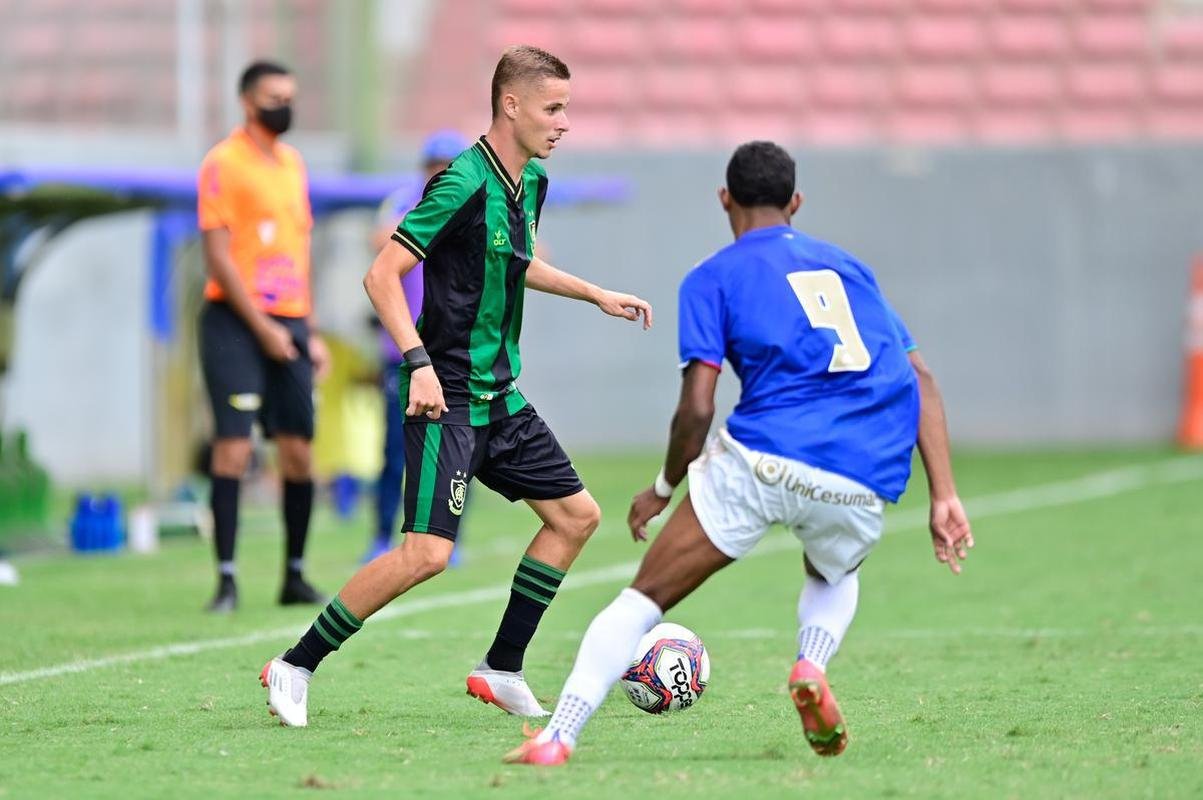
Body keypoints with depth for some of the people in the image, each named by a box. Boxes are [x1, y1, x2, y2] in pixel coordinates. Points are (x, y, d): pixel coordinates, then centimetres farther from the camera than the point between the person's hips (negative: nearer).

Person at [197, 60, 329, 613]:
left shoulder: (292, 164, 16)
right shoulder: (224, 164, -6)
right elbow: (218, 255, -11)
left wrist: (310, 332, 16)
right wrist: (262, 326, -15)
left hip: (289, 324, 6)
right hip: (237, 321, -6)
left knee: (298, 449, 4)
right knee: (234, 445, -10)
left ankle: (295, 576, 14)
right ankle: (226, 580, -8)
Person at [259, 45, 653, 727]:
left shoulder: (533, 181, 10)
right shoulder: (465, 183, -18)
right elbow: (383, 275, -19)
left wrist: (597, 295, 28)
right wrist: (420, 361, -27)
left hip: (501, 398, 9)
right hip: (448, 396, -9)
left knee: (577, 515, 10)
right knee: (429, 552, -17)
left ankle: (502, 670, 19)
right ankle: (296, 668, -6)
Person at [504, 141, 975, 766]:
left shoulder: (714, 278, 11)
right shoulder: (847, 266, 25)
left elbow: (697, 406, -1)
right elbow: (921, 382, 17)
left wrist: (663, 488, 15)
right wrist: (944, 495, 14)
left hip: (764, 460, -4)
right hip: (862, 489, 4)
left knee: (645, 596, 8)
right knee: (835, 574, 36)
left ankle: (556, 738, -5)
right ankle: (812, 668, 6)